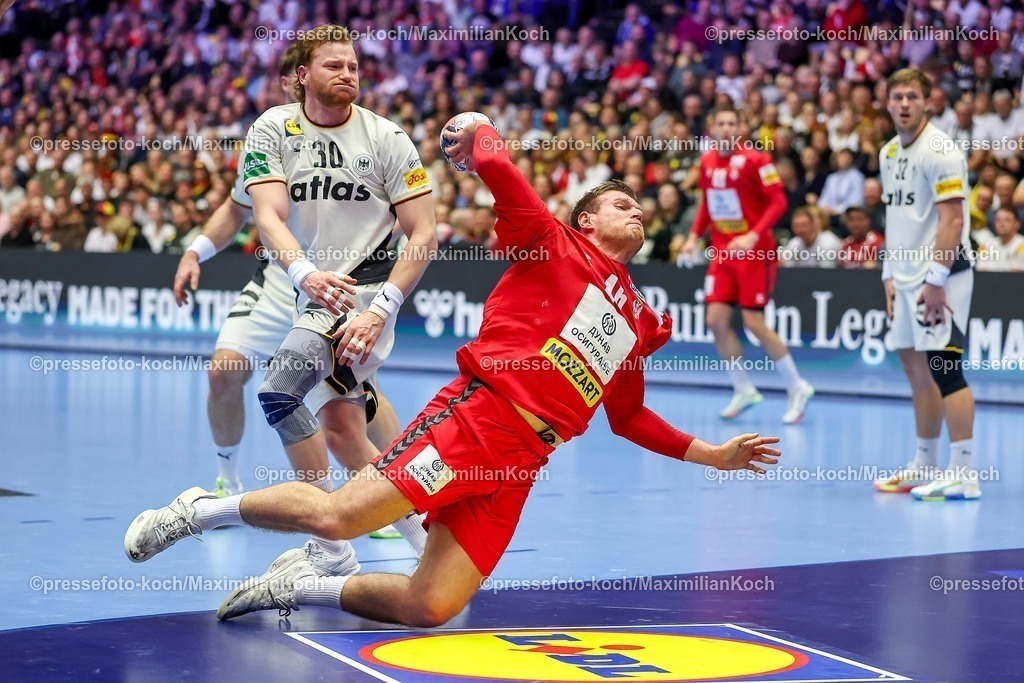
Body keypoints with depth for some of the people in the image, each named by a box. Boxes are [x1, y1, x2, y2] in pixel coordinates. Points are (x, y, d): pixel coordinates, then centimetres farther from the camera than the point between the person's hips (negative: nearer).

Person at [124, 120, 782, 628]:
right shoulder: (556, 244, 8)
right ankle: (199, 510, 3)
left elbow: (629, 417, 33)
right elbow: (498, 167, -7)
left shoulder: (640, 320, 26)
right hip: (477, 414, -6)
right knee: (339, 514, -20)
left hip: (522, 461, 6)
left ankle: (303, 586, 10)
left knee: (430, 609, -11)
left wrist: (710, 453, 30)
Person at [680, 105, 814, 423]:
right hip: (722, 251, 6)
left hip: (754, 251, -6)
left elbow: (778, 202, -15)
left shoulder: (755, 160, -11)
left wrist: (753, 236, -25)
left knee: (754, 323, -9)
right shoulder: (707, 162, 7)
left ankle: (797, 388, 7)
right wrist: (694, 236, 8)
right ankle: (743, 390, 12)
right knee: (716, 320, -3)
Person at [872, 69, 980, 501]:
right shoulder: (889, 153, 14)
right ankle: (925, 468, 18)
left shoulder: (939, 151, -12)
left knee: (944, 366, -11)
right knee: (917, 371, 11)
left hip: (940, 273, -8)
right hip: (907, 276, 8)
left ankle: (963, 475, -10)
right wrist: (890, 275, 14)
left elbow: (952, 220, -17)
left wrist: (935, 280, -20)